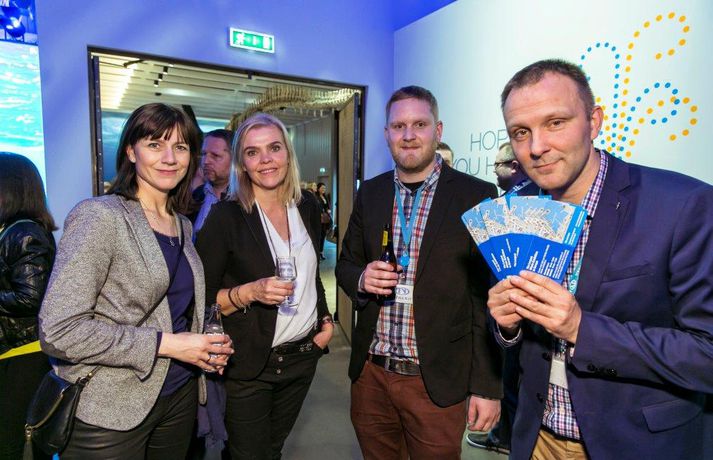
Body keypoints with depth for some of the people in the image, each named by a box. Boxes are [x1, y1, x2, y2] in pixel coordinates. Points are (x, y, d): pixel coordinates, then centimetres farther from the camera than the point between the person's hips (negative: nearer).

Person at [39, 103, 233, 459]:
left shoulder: (182, 225, 7)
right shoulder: (99, 216, -15)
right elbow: (57, 330, -21)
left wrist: (205, 347, -1)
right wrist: (165, 345, -20)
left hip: (180, 395, 7)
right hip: (110, 413, -6)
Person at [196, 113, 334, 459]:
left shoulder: (307, 206, 1)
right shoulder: (226, 216, -15)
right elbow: (201, 297, -10)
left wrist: (325, 319, 8)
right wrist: (250, 292, -26)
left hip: (303, 356, 5)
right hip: (250, 365, -4)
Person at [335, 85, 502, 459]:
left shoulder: (476, 197, -8)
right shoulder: (369, 194, 4)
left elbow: (487, 297, -8)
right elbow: (345, 264, 12)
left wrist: (487, 386, -9)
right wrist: (362, 278, -12)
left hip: (438, 381, -3)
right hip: (371, 373, 4)